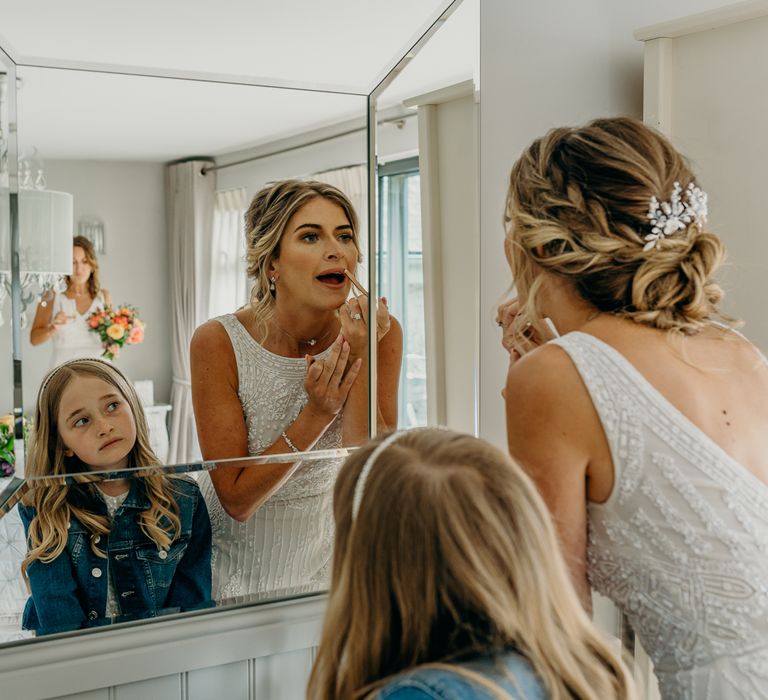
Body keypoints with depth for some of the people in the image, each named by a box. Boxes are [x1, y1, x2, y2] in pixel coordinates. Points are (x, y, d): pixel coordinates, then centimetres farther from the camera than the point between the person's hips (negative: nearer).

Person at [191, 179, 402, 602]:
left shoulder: (380, 333, -11)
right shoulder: (218, 342, -18)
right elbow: (236, 499, -15)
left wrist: (359, 359, -23)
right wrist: (315, 414, -26)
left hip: (327, 551, 3)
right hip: (239, 563, -2)